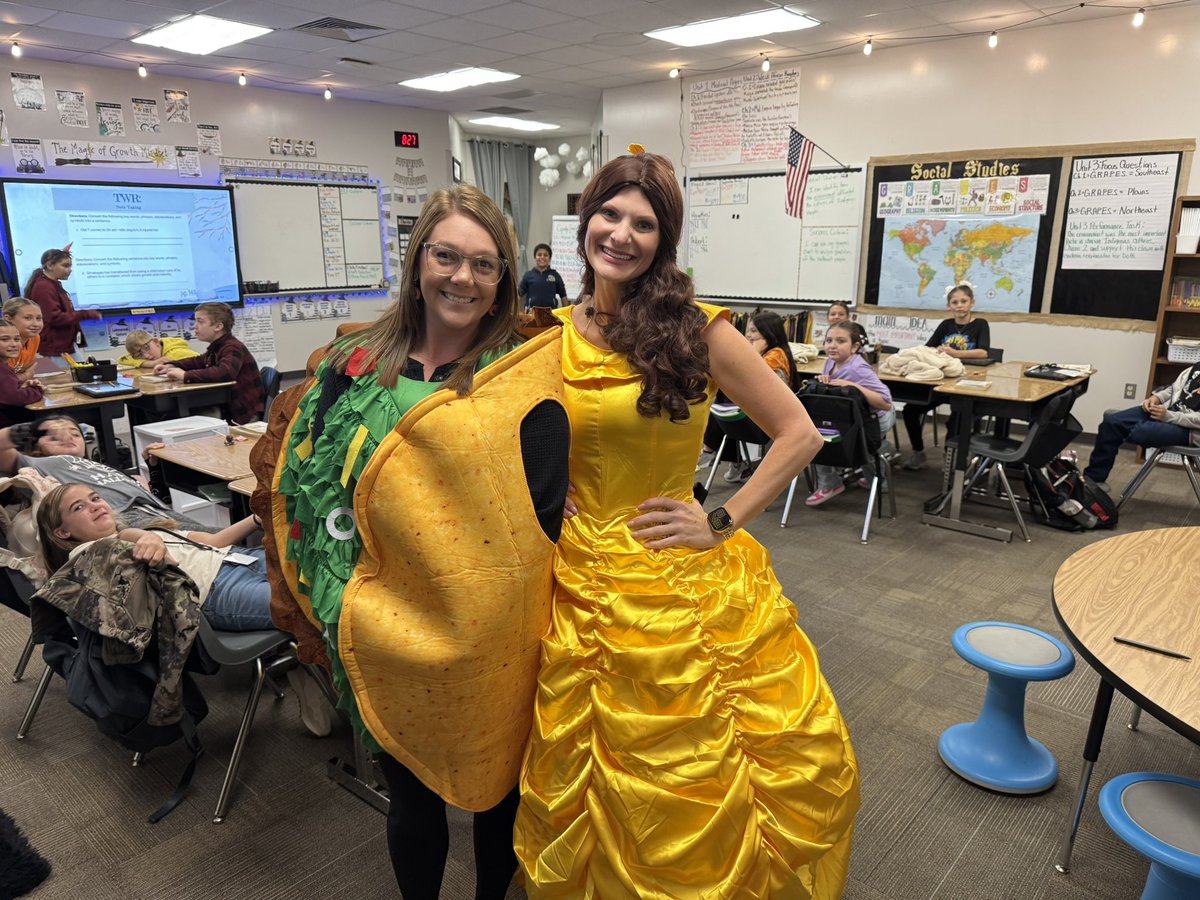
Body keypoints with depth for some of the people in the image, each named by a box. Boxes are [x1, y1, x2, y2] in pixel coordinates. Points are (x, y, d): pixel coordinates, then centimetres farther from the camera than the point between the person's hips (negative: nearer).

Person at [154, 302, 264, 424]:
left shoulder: (233, 348, -18)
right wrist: (171, 366, 11)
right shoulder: (215, 348, 10)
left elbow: (224, 373, -38)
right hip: (229, 411, 8)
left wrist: (185, 376, -29)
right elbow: (197, 361, 30)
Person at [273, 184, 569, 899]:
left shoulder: (525, 385, -11)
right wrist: (343, 600, -6)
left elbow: (540, 526, -13)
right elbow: (306, 479, 3)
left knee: (496, 789, 20)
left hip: (488, 648, -2)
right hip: (387, 643, 3)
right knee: (411, 799, 21)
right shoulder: (357, 363, 0)